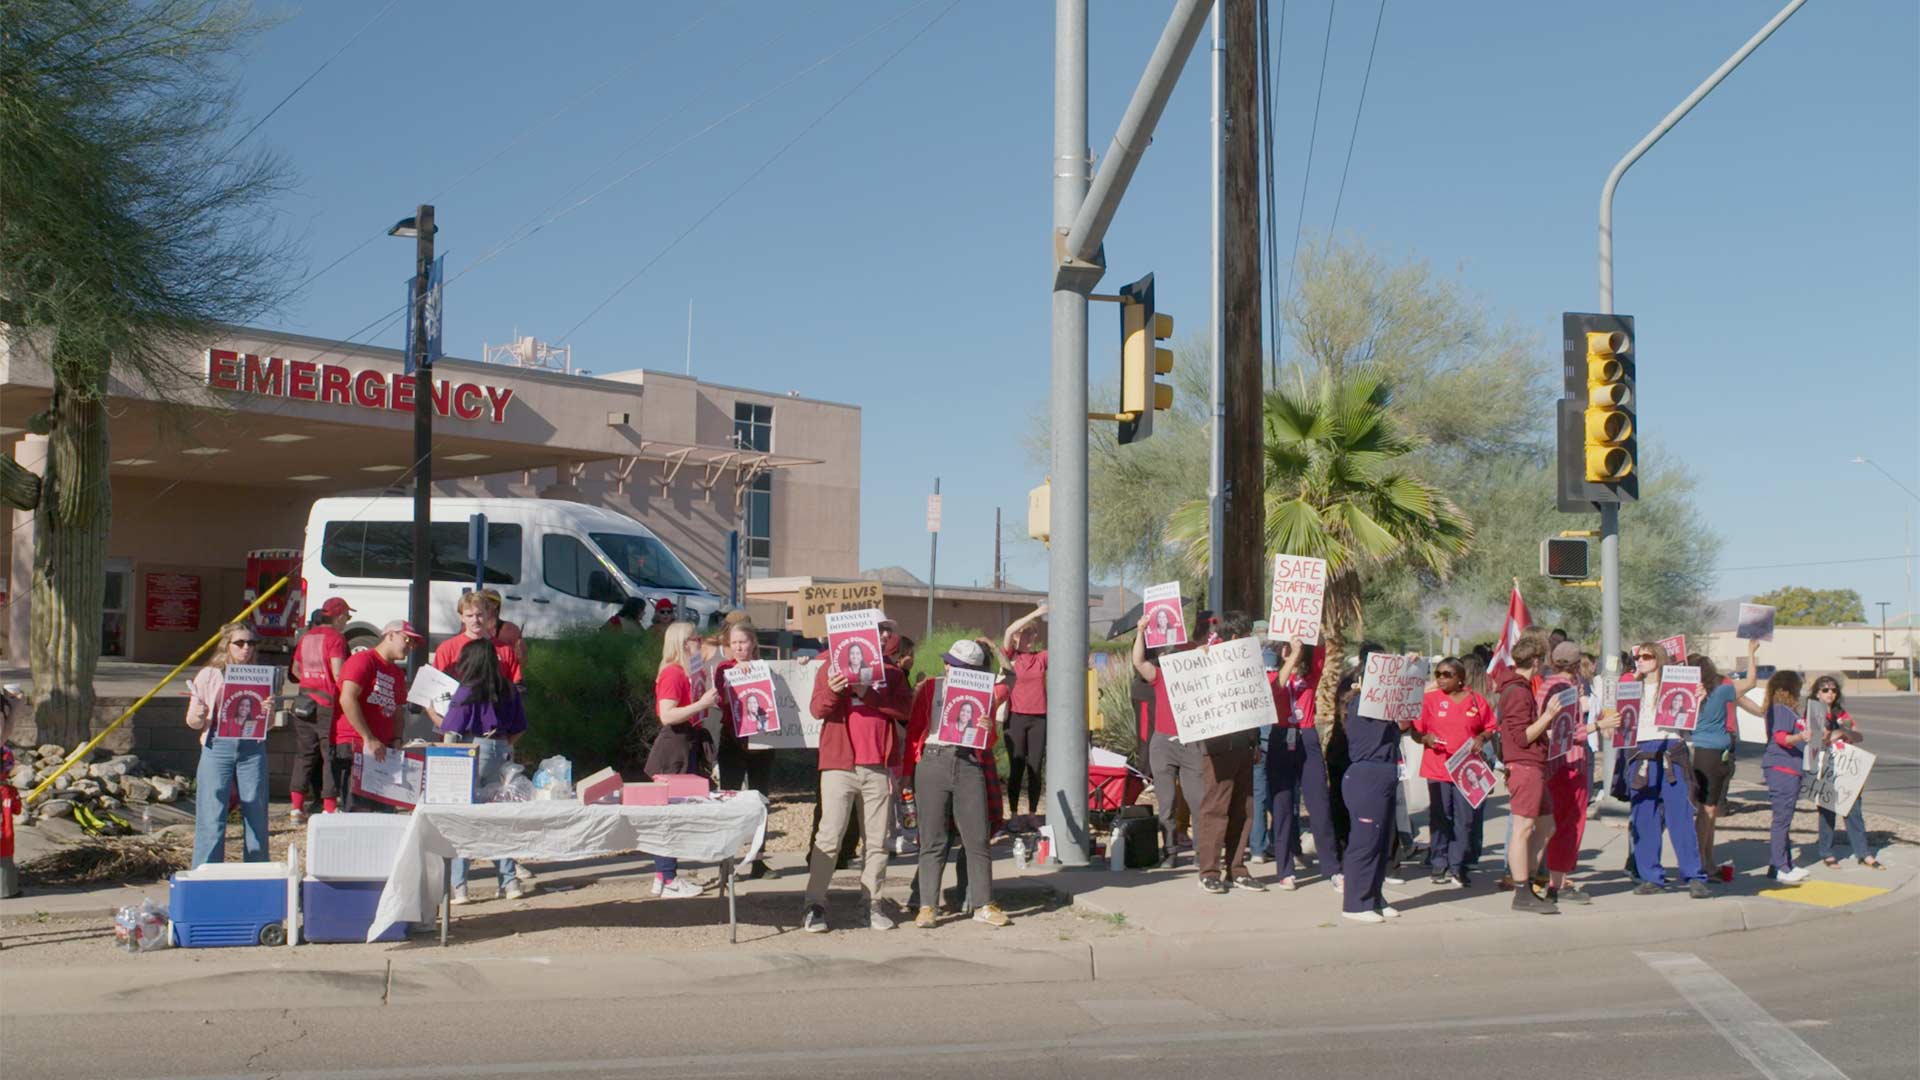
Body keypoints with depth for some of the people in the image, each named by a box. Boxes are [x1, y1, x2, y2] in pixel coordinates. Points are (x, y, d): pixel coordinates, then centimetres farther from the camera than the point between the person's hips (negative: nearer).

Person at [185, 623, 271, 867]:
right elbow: (192, 722, 7)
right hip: (218, 748, -2)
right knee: (211, 818, -3)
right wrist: (198, 716, -16)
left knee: (256, 815, 4)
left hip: (252, 749, 2)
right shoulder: (209, 675, 5)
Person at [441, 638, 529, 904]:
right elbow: (519, 729, 12)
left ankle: (457, 887, -3)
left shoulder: (467, 692, -10)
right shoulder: (509, 690, 6)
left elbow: (451, 732, -10)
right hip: (501, 752, 5)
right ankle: (509, 881, 13)